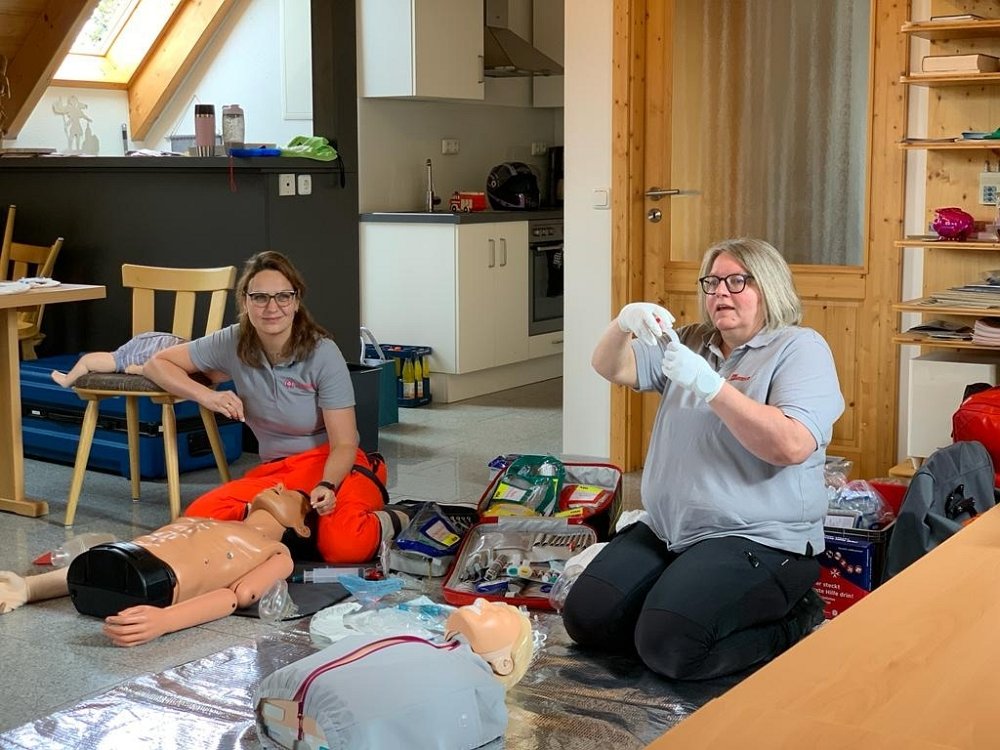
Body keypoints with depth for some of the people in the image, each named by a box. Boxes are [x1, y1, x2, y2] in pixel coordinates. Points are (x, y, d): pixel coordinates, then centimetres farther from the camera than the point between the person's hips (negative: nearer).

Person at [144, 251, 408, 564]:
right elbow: (157, 364, 5)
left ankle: (387, 521, -1)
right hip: (274, 469, 4)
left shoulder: (323, 354, -14)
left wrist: (326, 486, -34)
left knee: (344, 544, -35)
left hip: (333, 465, -4)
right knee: (199, 518, -24)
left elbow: (344, 444, -13)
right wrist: (207, 395, -13)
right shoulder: (233, 344, -4)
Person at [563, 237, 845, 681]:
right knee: (586, 619, -7)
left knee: (670, 646, -25)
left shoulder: (799, 348, -5)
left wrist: (711, 386, -25)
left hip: (757, 540, -7)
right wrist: (624, 323, -12)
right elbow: (611, 368, 10)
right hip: (666, 532, 7)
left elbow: (792, 445, -20)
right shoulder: (690, 342, 16)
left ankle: (791, 623, 0)